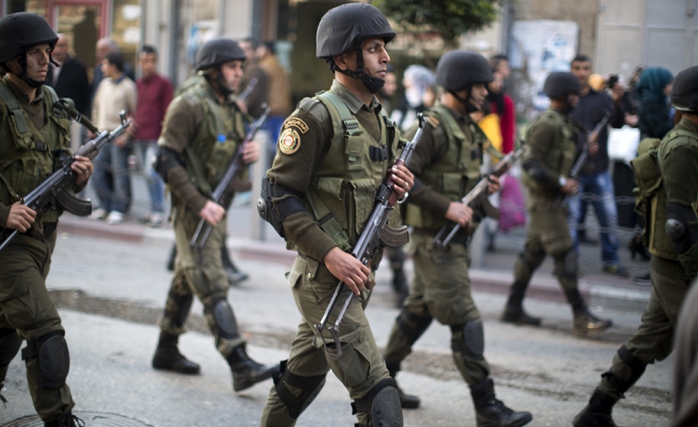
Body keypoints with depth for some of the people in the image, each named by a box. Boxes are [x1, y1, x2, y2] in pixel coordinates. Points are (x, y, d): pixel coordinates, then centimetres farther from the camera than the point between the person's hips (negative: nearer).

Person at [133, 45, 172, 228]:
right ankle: (154, 210, 18)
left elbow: (167, 111, -4)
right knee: (148, 175, 10)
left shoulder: (163, 83, -3)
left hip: (155, 137, -6)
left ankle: (159, 212, -5)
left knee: (152, 173, -12)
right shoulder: (138, 84, 13)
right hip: (139, 137, 6)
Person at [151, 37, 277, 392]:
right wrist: (199, 204, -22)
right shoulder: (190, 106, -13)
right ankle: (241, 366, -22)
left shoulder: (231, 108, 12)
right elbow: (166, 160, -17)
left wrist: (251, 153, 0)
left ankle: (166, 350, 29)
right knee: (212, 286, -13)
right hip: (192, 208, -9)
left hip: (216, 208, 9)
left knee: (187, 280, 17)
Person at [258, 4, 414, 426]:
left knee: (305, 375, 21)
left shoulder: (380, 119, 13)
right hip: (325, 276, -9)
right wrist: (330, 253, -23)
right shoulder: (317, 117, -14)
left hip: (358, 274, 9)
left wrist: (400, 184, 0)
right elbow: (280, 195, -16)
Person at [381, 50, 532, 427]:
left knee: (419, 311, 18)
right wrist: (447, 206, -24)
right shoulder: (431, 126, -17)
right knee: (465, 321, -10)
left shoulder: (465, 126, 13)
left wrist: (483, 185, 3)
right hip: (433, 237, -10)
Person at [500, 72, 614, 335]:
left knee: (533, 252, 13)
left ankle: (513, 309, 20)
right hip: (544, 198, -10)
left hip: (550, 198, 10)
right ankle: (581, 318, -9)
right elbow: (530, 162, -23)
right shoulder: (546, 124, -17)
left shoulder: (563, 123, 14)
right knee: (565, 256, -9)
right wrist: (561, 183, -21)